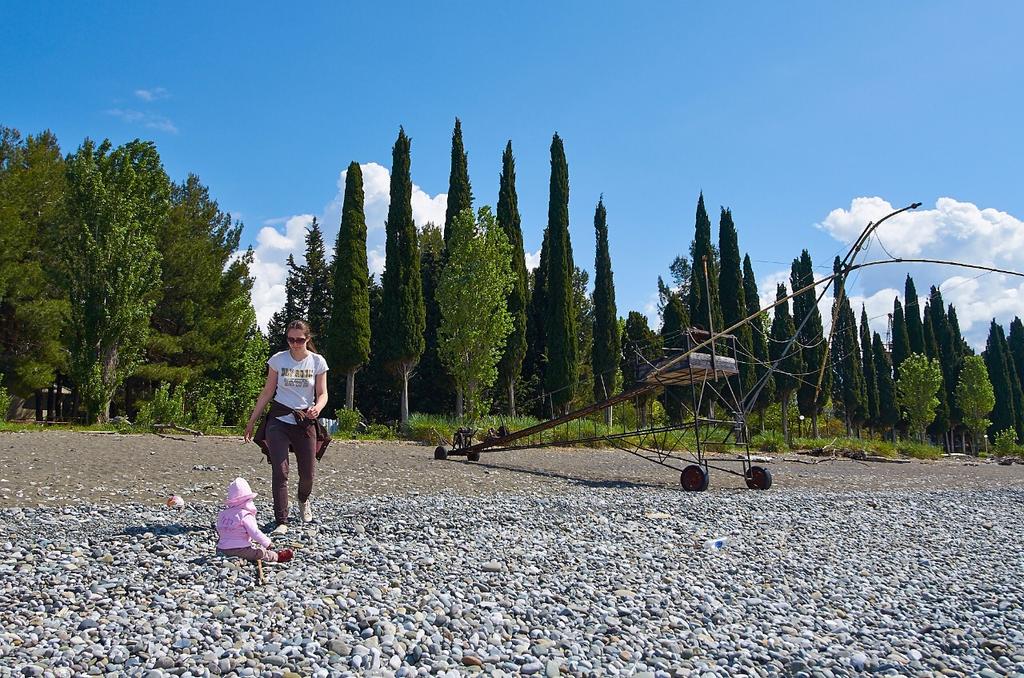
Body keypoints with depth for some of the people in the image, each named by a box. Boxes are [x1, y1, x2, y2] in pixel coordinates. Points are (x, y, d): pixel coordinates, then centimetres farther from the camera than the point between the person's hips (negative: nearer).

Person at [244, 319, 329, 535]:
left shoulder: (317, 362, -1)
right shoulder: (278, 359, -1)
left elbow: (322, 394, 0)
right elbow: (267, 392, 6)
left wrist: (317, 408, -23)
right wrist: (252, 421, 6)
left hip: (305, 421, 1)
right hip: (279, 420, 0)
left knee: (307, 472, 5)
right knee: (279, 471, -10)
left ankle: (303, 501, 40)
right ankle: (281, 522, -4)